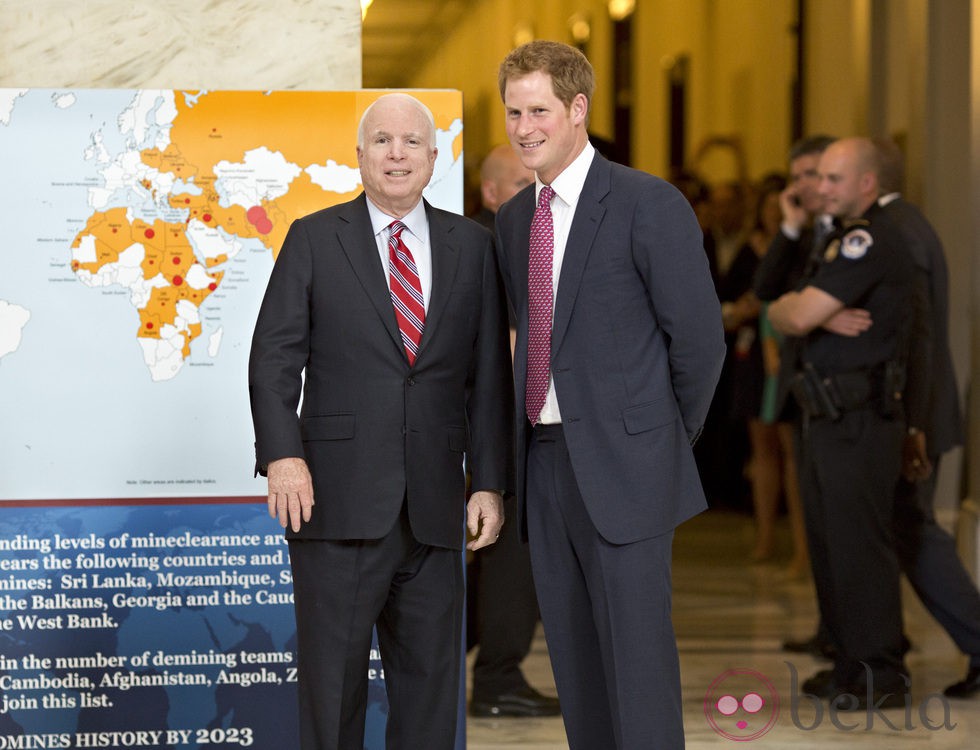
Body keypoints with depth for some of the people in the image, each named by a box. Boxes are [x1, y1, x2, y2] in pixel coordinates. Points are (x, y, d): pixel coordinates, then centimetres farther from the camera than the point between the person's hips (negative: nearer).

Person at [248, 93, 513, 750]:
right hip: (339, 500, -2)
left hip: (433, 509, 2)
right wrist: (283, 455, -14)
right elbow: (274, 356, -1)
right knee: (332, 677, 2)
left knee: (431, 681, 6)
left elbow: (489, 374, 9)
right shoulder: (314, 239, 5)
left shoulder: (472, 246, 11)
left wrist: (490, 482, 3)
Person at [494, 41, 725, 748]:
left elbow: (699, 336, -7)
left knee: (638, 661, -5)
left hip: (623, 466, -7)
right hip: (543, 458, 7)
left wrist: (671, 439, 1)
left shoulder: (649, 204, -9)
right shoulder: (513, 218, 13)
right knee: (574, 661, 12)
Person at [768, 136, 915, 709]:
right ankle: (854, 663, 22)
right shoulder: (845, 242, 20)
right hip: (831, 420, 10)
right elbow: (781, 313, 12)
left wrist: (801, 310, 3)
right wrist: (822, 315, -9)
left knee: (859, 546, -8)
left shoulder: (869, 241, -14)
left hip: (860, 420, -10)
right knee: (832, 547, 14)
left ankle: (882, 676, -3)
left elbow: (795, 316, -20)